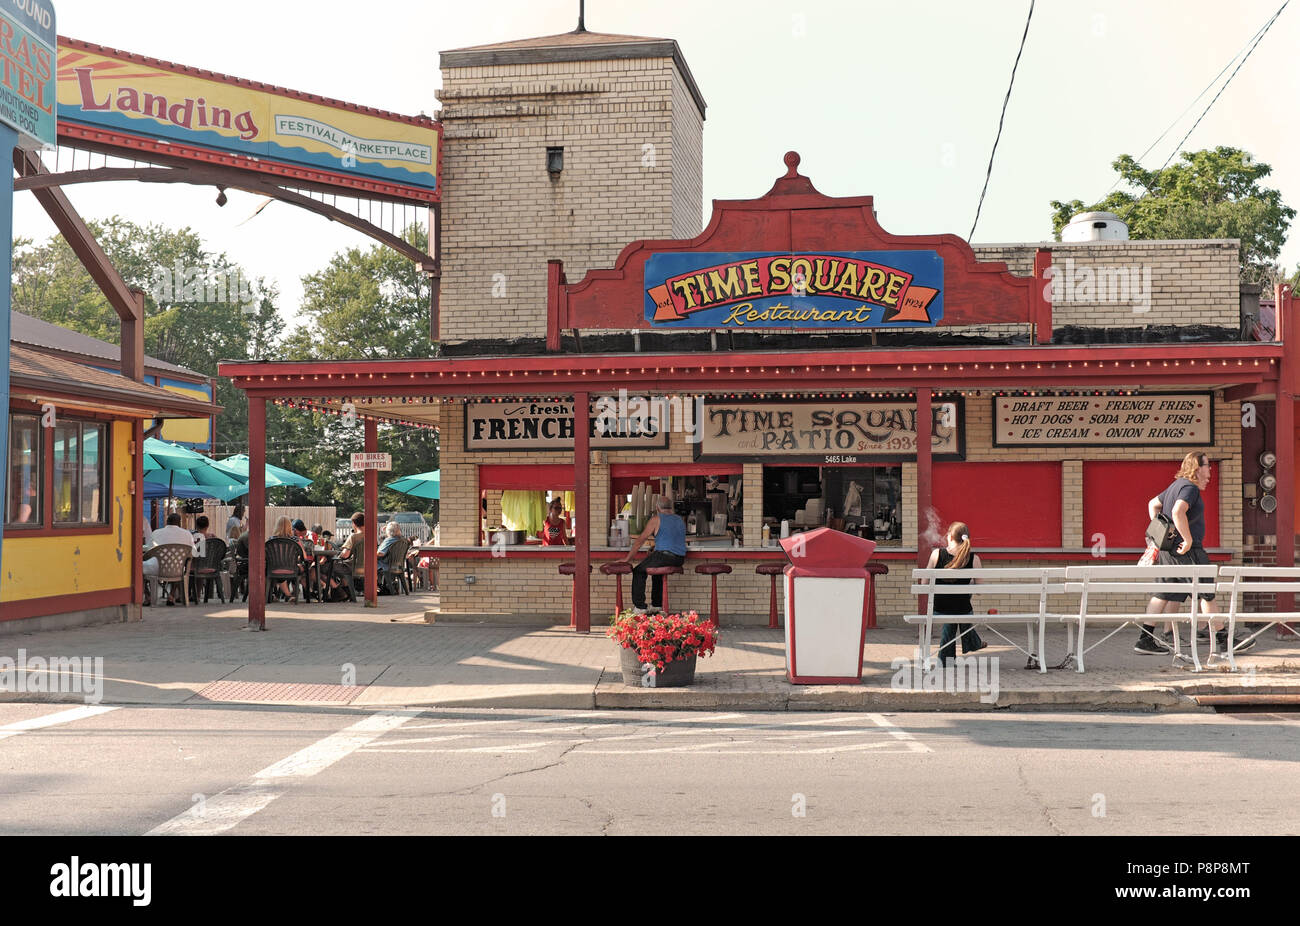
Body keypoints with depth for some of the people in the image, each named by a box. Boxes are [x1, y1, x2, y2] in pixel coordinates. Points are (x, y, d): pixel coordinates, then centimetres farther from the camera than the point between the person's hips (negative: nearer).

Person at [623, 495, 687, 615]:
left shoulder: (656, 520, -1)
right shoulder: (680, 520, 18)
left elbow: (640, 540, 0)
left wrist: (627, 559, 5)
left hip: (664, 555, -7)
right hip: (680, 559, 7)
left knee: (638, 571, 9)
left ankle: (639, 607, 2)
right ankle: (657, 605, 35)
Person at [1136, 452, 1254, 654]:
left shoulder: (1176, 485, 18)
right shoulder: (1189, 488, -14)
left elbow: (1153, 504, 29)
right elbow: (1178, 512, -31)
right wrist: (1188, 540, -25)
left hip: (1167, 549, 10)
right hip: (1186, 552, -10)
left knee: (1164, 595, 9)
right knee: (1206, 594, -2)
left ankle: (1145, 640, 7)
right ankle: (1223, 640, 4)